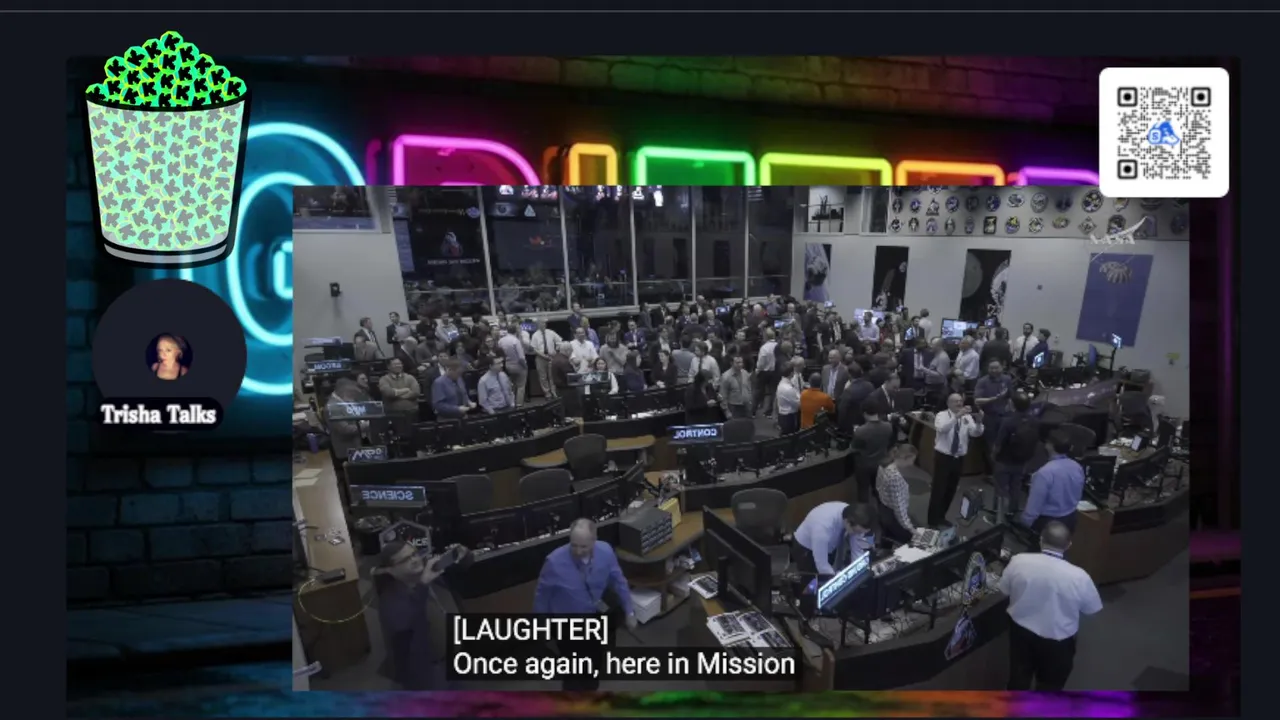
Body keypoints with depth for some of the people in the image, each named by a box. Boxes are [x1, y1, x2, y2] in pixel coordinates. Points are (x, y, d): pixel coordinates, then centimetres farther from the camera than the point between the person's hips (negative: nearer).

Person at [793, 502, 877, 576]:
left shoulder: (853, 517, -25)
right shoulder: (823, 526, -43)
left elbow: (857, 552, -16)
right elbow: (822, 566, -35)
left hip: (830, 547, 5)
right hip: (805, 550, -5)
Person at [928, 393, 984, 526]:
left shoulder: (967, 417, 1)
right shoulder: (942, 415, -10)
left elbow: (975, 433, -13)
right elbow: (942, 429, -31)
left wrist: (979, 422, -33)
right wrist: (957, 416, -42)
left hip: (959, 458, 5)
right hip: (943, 457, -5)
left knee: (951, 489, 16)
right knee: (939, 489, -4)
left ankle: (941, 517, 32)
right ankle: (933, 520, 6)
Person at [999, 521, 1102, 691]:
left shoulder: (1018, 561, -20)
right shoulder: (1079, 577, -25)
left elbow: (1004, 590, -2)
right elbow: (1092, 609, -7)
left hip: (1021, 631, 2)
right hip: (1057, 641, -2)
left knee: (1019, 676, 27)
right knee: (1050, 683, 25)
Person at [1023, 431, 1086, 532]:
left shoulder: (1045, 472, -27)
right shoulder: (1077, 468, -4)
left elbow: (1034, 503, -21)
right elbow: (1078, 496, 11)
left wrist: (1025, 523, -8)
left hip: (1047, 522, -7)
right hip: (1069, 519, 7)